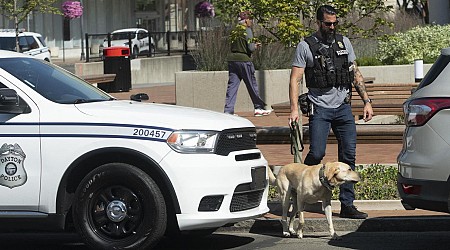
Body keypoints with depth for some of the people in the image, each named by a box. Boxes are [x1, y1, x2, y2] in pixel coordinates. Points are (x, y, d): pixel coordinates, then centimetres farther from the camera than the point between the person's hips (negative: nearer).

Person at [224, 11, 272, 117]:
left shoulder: (235, 31, 11)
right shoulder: (247, 30, -9)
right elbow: (250, 48, -14)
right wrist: (255, 45, 10)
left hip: (232, 59, 6)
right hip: (244, 60, -6)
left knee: (232, 85, 2)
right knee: (252, 84, 7)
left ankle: (228, 110, -5)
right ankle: (259, 108, 17)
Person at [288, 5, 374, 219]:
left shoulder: (344, 43, 12)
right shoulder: (306, 46, -1)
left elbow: (355, 73, 16)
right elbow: (295, 79, -3)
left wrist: (366, 101, 9)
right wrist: (294, 109, -14)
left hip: (343, 107, 4)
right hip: (320, 108, -4)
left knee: (348, 155, -1)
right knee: (317, 153, -14)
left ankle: (347, 205, 3)